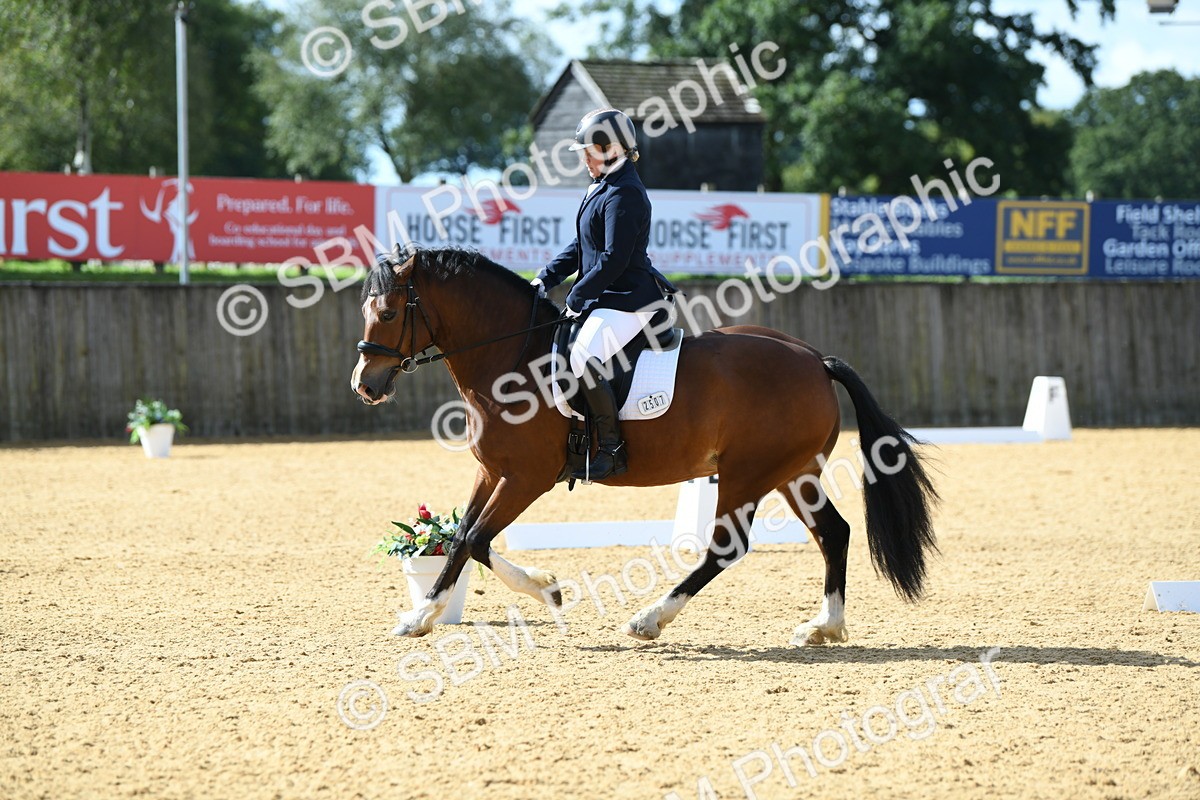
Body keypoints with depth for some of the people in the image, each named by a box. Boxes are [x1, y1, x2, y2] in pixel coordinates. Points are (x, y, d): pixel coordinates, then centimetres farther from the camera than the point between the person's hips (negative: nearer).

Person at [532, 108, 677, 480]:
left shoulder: (624, 194, -17)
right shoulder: (602, 187, 16)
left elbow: (613, 260, -21)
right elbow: (581, 247, 23)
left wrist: (577, 296, -15)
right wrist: (547, 278, 12)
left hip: (627, 301, -12)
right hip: (605, 298, 12)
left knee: (583, 359, -30)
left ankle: (612, 448, -23)